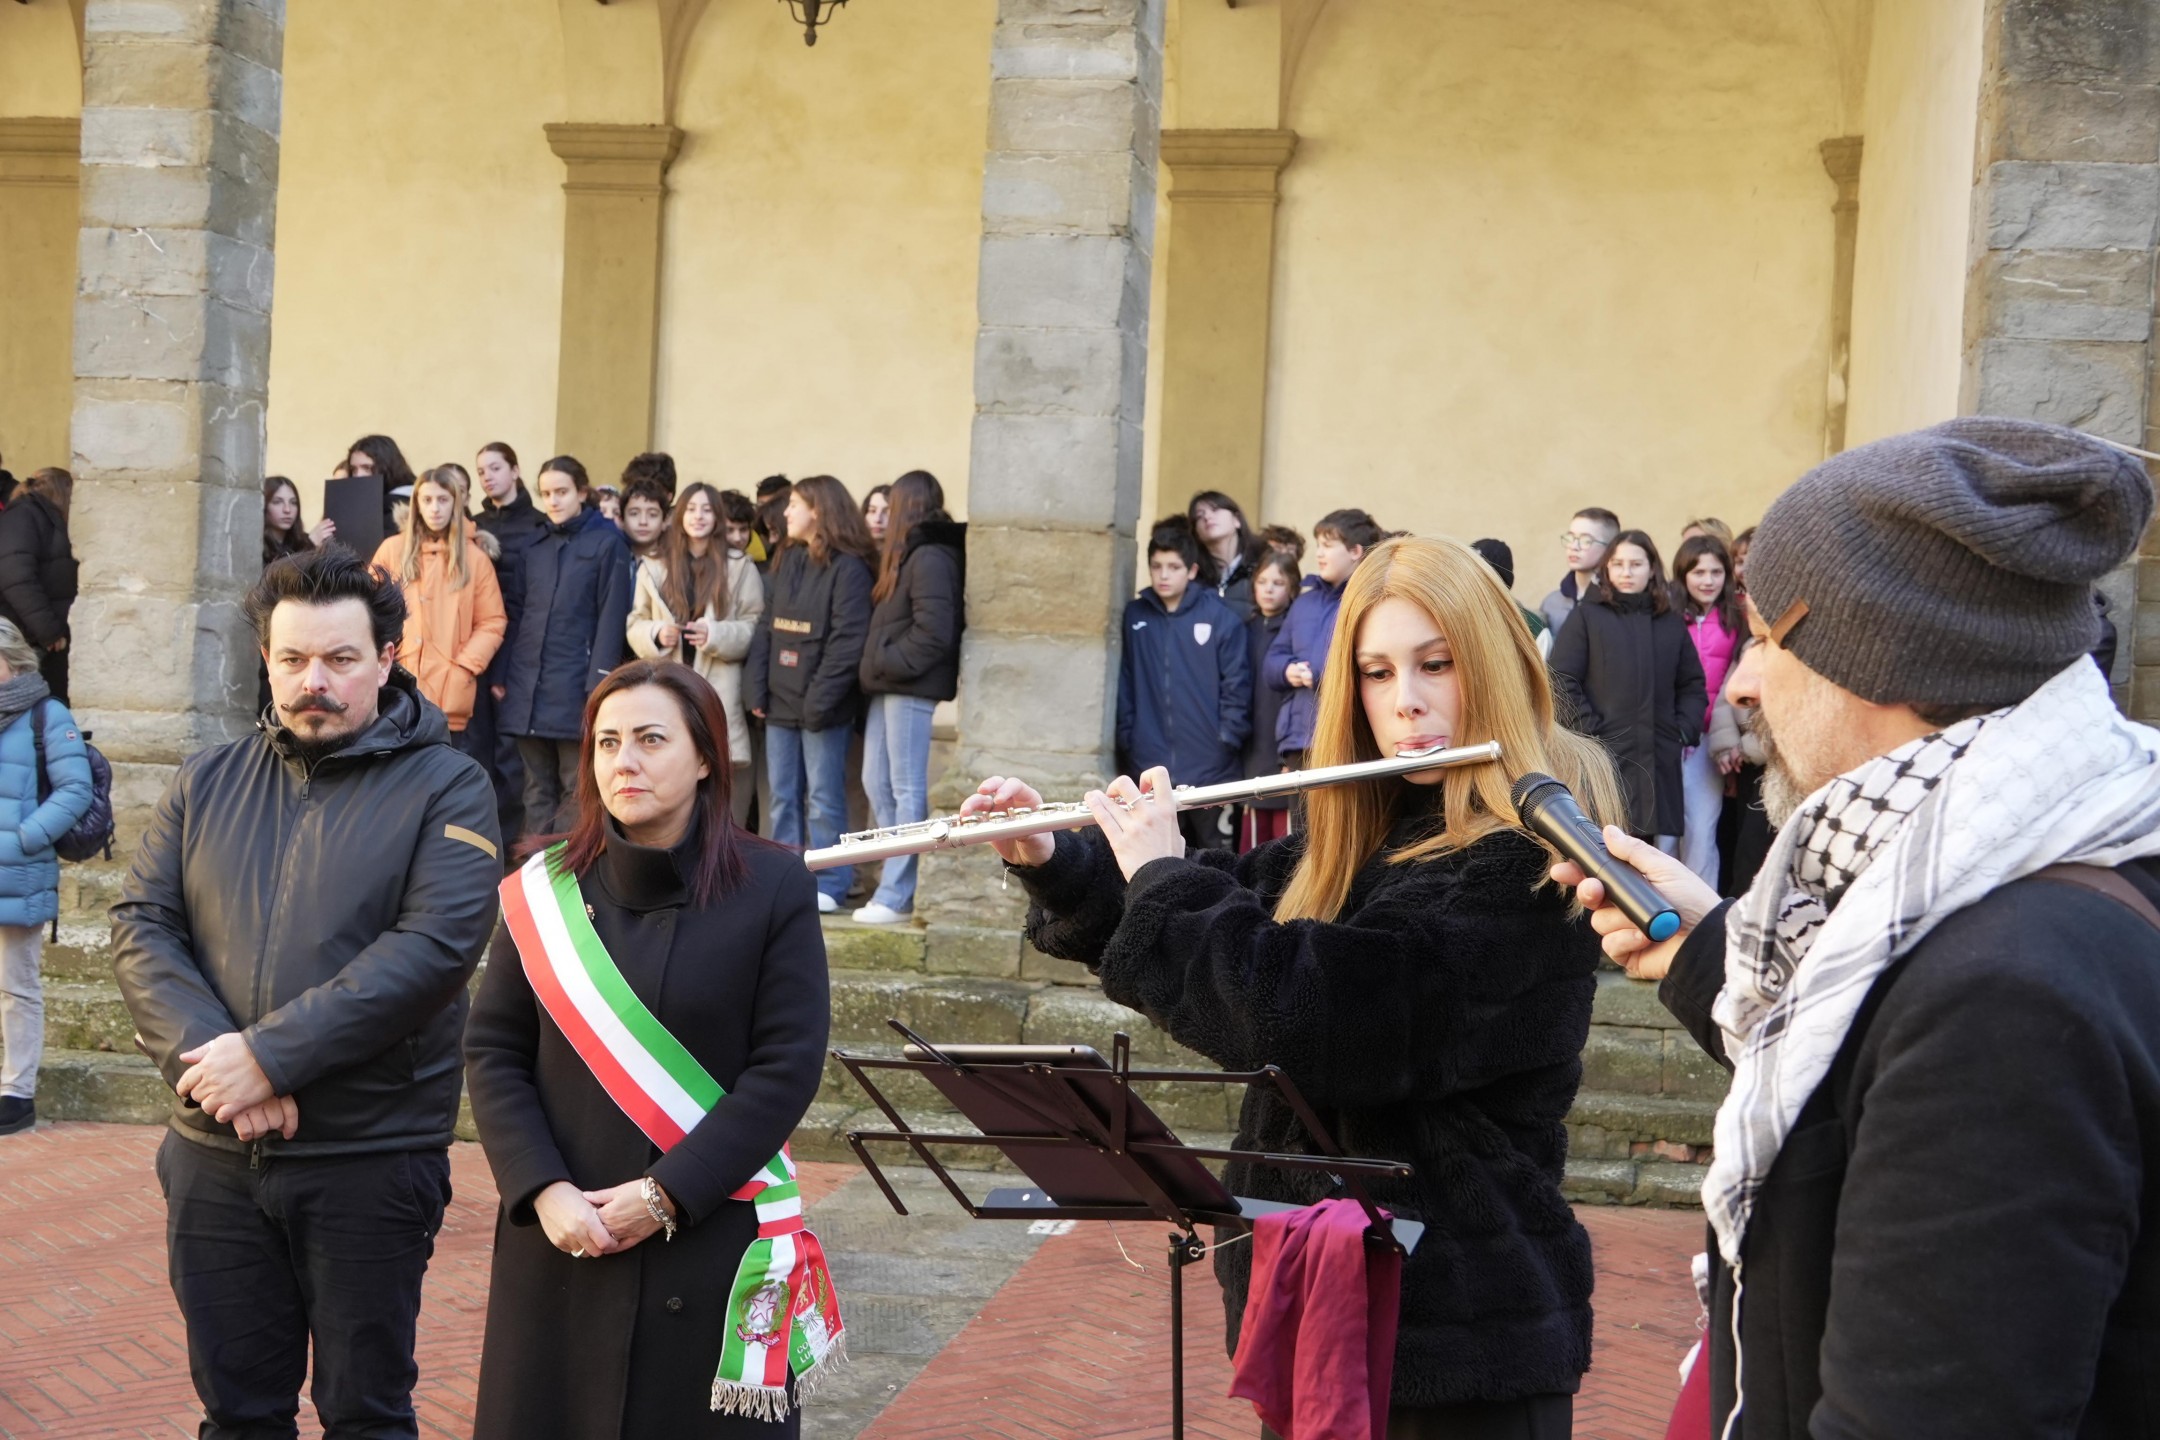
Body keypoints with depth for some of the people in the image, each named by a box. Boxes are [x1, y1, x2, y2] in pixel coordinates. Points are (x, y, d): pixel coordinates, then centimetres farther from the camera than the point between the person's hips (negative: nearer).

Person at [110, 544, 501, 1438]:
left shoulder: (445, 787, -4)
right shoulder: (207, 783, 10)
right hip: (215, 1159, 4)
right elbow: (141, 928, 2)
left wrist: (269, 1055, -21)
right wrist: (209, 1064, -15)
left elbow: (435, 948, -17)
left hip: (371, 1159, -4)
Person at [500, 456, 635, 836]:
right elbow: (519, 614, 16)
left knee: (576, 790, -1)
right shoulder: (534, 546, 15)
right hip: (527, 686, 5)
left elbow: (611, 618, -7)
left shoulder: (607, 544, -1)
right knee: (537, 790, 9)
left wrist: (599, 685, -15)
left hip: (574, 688, -5)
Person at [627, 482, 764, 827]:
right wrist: (657, 634, -8)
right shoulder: (654, 566, 14)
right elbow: (635, 626, 14)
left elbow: (757, 627, 2)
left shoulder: (739, 566, 5)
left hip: (719, 692, -2)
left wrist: (716, 635, -15)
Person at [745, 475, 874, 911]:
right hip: (780, 701, 7)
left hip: (820, 706, -7)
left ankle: (829, 885, 1)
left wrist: (821, 698, -19)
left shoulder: (848, 568, -8)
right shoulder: (785, 561, 15)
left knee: (823, 797, -4)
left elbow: (848, 641, -14)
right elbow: (766, 627, 13)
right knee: (783, 798, 11)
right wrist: (756, 686, 1)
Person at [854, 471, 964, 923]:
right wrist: (877, 666, 7)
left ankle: (897, 895, -3)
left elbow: (933, 631, -20)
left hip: (911, 689, -10)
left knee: (907, 790, -6)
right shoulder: (906, 555, 17)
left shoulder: (930, 558, -13)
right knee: (877, 784, 11)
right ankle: (897, 879, 18)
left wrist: (889, 662, -14)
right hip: (889, 686, 10)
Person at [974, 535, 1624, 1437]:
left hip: (1462, 1333, -8)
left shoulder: (1525, 860, -19)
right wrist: (1049, 860, 4)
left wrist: (1163, 876, -16)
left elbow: (1315, 1017, -29)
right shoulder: (1365, 834, 7)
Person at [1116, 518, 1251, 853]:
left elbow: (1237, 683, -4)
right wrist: (1126, 737, 1)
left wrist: (1229, 739, -8)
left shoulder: (1221, 618, -4)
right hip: (1150, 767, 2)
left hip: (1210, 767, -2)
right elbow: (1124, 681, 5)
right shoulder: (1135, 616, 4)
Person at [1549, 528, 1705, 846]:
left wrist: (1684, 731, 3)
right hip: (1603, 758, -4)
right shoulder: (1586, 616, 3)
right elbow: (1562, 681, -4)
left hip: (1659, 760, 4)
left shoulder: (1672, 622, 15)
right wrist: (1589, 730, -12)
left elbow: (1693, 685, 18)